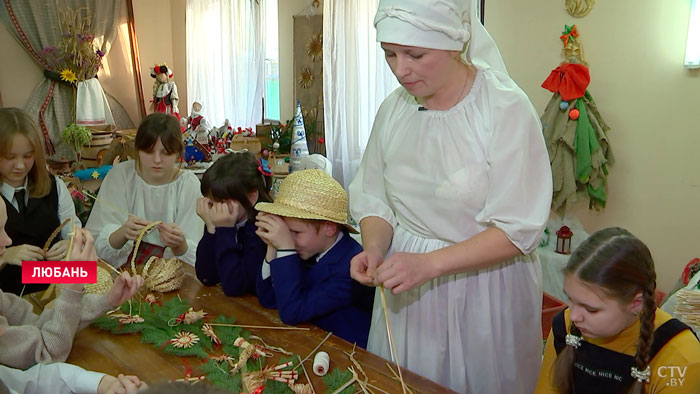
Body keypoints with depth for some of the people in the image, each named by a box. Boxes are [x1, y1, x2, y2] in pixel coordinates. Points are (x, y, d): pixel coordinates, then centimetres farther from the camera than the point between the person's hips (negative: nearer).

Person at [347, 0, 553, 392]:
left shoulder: (506, 109, -19)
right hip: (406, 286, 5)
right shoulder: (394, 108, -3)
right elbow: (374, 198, 5)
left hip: (485, 290, -4)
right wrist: (374, 249, -15)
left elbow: (518, 229, -20)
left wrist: (430, 263, -28)